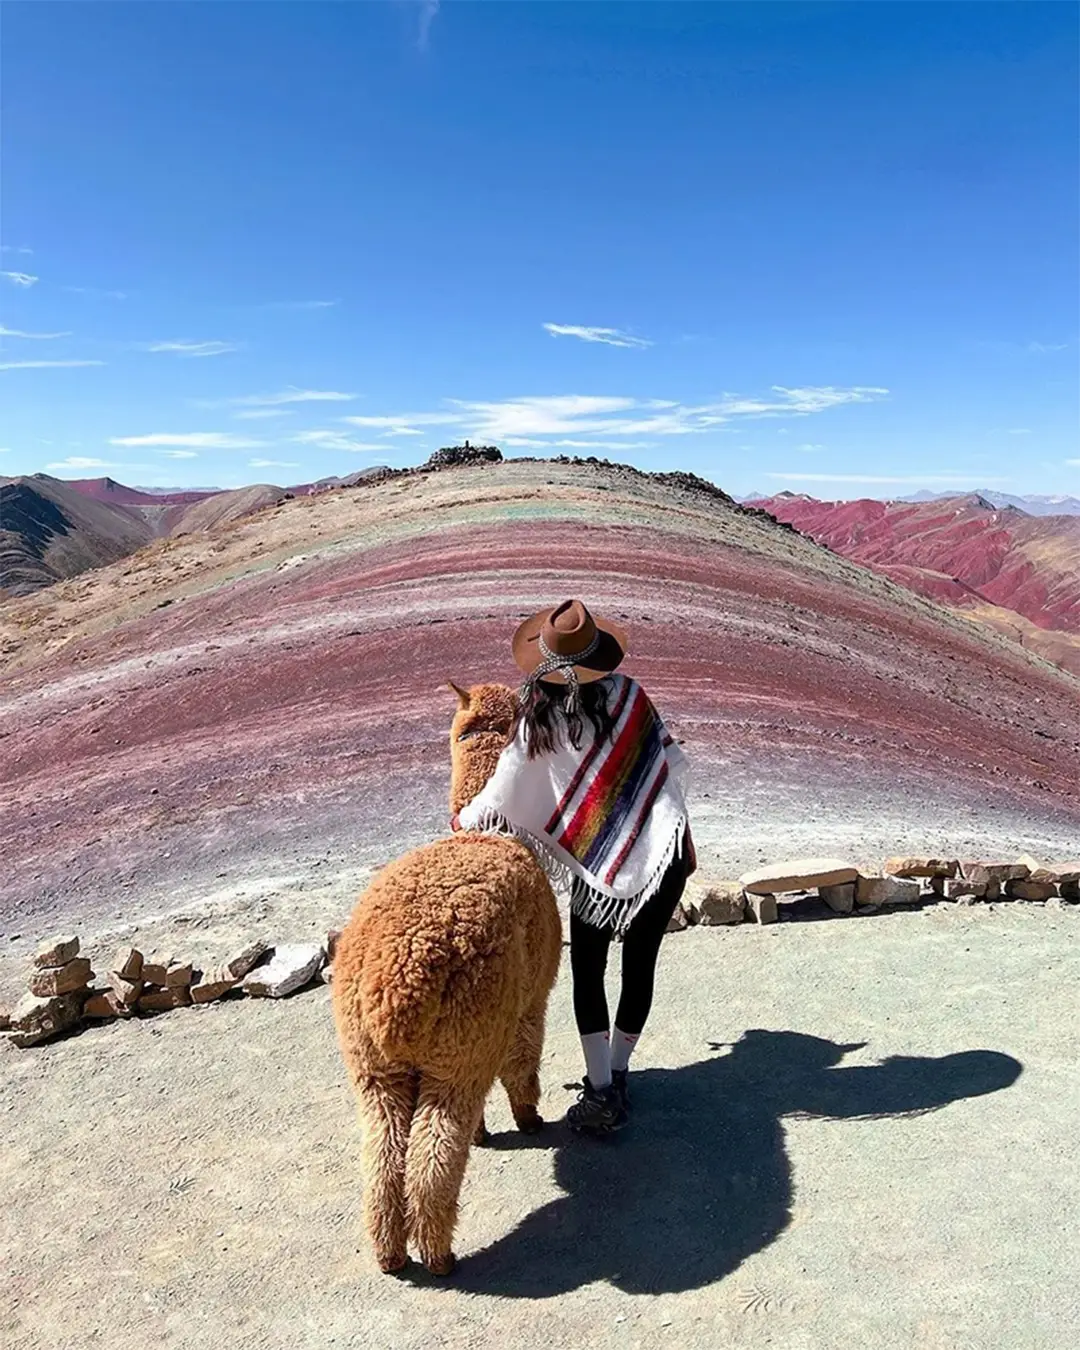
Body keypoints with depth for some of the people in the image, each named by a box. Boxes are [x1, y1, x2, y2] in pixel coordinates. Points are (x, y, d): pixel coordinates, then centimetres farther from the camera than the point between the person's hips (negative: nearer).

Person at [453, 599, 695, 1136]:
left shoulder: (538, 719, -10)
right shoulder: (627, 694, -4)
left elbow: (506, 796, -4)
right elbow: (670, 760, 4)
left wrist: (463, 820, 13)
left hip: (600, 864, -3)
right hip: (665, 847, 3)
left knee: (588, 971, 13)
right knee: (640, 965, 17)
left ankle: (601, 1091, 8)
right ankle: (616, 1073, 30)